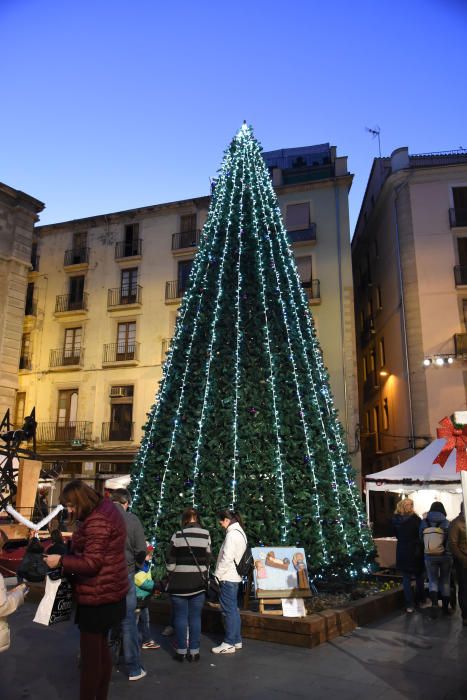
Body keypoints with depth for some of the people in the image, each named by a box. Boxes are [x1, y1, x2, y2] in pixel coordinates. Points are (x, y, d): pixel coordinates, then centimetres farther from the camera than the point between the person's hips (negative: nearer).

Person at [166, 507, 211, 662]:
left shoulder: (177, 535, -7)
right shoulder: (206, 535, 0)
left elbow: (170, 561, -4)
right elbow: (207, 560, 4)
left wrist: (171, 577, 11)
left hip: (179, 582, -2)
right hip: (198, 582, 2)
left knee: (180, 617, 7)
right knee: (195, 617, 8)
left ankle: (182, 651, 13)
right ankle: (194, 651, 12)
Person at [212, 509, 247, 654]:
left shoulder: (232, 534, -17)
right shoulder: (240, 532, 12)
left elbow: (227, 558, -22)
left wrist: (218, 575, -13)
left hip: (227, 577, -10)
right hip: (234, 577, 10)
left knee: (229, 610, -1)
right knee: (233, 609, 15)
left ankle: (229, 644, 6)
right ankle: (236, 641, 23)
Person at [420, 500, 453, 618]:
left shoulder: (424, 523, -4)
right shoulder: (446, 523, -11)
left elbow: (420, 539, 4)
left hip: (429, 556, 1)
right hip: (445, 556, -1)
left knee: (433, 580, 10)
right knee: (445, 581, 14)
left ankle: (434, 603, -11)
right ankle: (445, 608, 22)